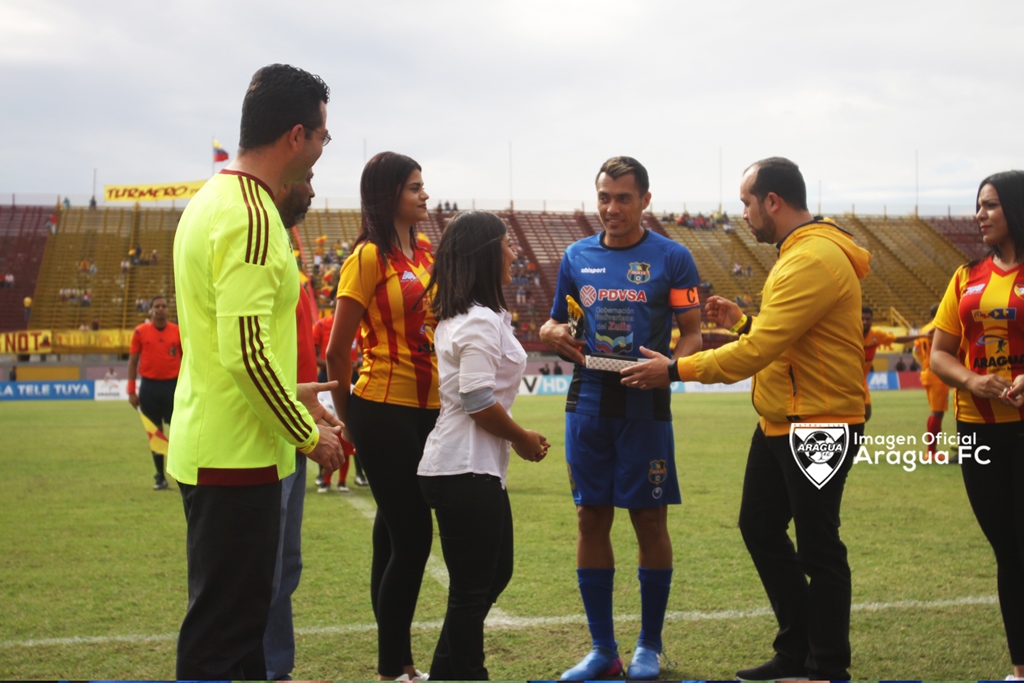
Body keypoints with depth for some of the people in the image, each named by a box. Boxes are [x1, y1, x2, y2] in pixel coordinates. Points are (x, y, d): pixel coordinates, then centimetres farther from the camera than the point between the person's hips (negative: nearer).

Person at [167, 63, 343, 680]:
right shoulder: (251, 216, -19)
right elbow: (247, 351, -24)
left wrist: (292, 394, 19)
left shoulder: (215, 201, 13)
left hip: (211, 445, 10)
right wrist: (310, 435, -13)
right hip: (237, 457, -10)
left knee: (235, 622, 20)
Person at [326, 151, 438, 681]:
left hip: (426, 410, 7)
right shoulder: (369, 257, -10)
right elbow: (338, 350, -9)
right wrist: (348, 420, 1)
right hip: (384, 412, -7)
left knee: (396, 533, 13)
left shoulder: (423, 254, 12)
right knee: (412, 538, -6)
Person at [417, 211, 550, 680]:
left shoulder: (457, 317, 14)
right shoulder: (479, 322, -17)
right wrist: (522, 438, -8)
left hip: (476, 467, 11)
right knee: (472, 589, -1)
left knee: (494, 573, 20)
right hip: (466, 471, -11)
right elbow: (479, 401, -23)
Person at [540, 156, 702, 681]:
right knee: (591, 519, 5)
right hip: (588, 402, 4)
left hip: (644, 406, -3)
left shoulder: (671, 258, 0)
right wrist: (555, 335, -5)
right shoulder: (577, 257, 11)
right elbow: (556, 325, 19)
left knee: (649, 520, 2)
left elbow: (692, 333, -1)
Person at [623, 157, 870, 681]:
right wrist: (741, 321, 5)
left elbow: (758, 350, -25)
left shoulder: (815, 260, -22)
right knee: (759, 527, 16)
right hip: (778, 422, 11)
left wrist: (676, 371, -19)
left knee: (818, 548, 0)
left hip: (819, 425, -11)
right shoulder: (799, 253, 13)